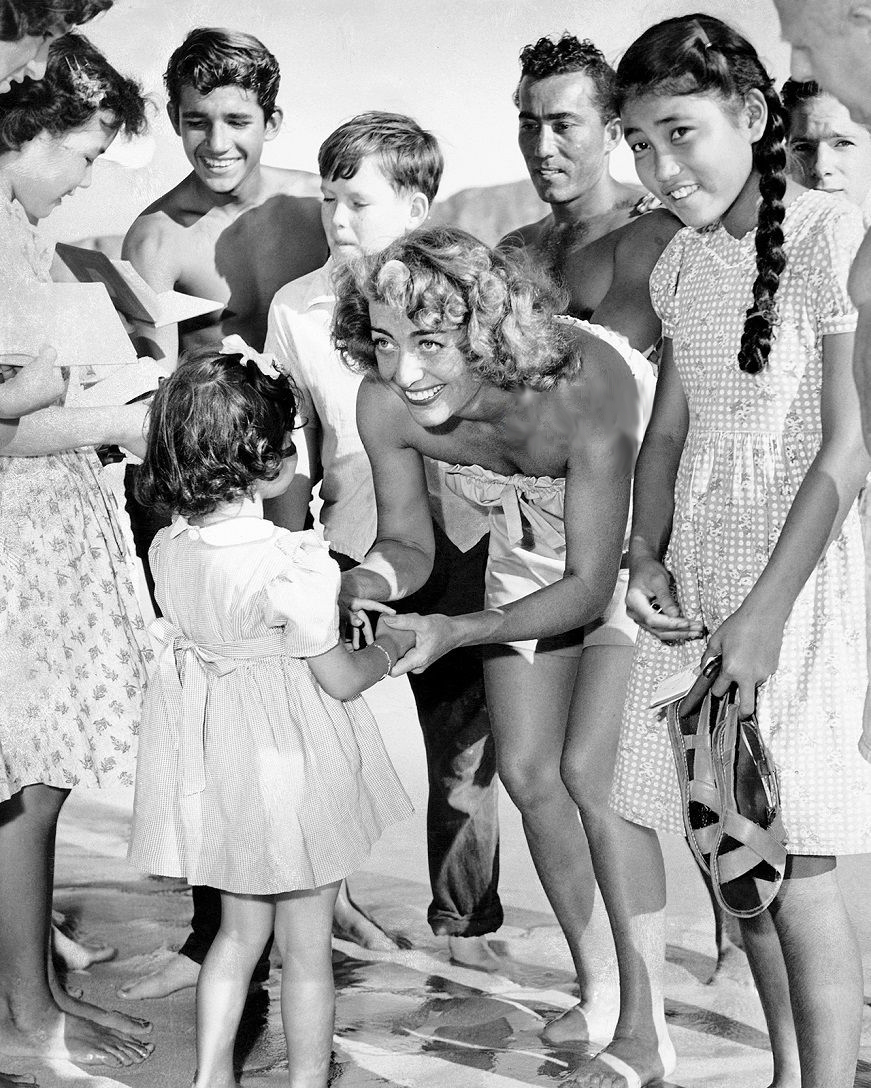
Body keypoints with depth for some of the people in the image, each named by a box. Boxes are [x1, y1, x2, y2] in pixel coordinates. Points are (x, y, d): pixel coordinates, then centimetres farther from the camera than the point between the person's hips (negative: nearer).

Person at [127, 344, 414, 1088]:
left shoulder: (170, 548, -6)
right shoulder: (292, 564, -25)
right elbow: (338, 679, -15)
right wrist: (391, 648, 4)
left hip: (215, 761, 6)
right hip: (289, 761, -6)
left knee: (240, 928, 24)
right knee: (307, 949, 12)